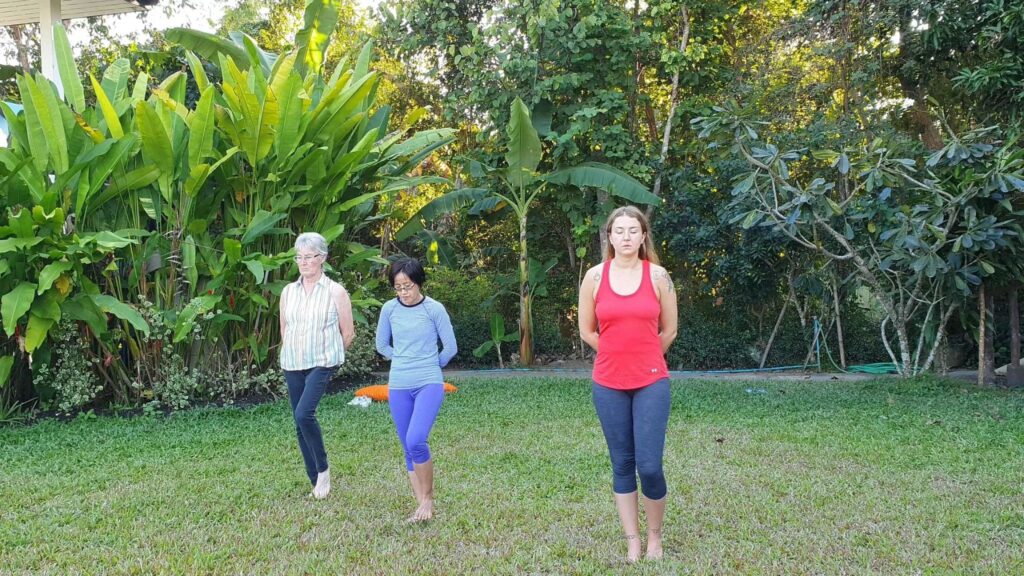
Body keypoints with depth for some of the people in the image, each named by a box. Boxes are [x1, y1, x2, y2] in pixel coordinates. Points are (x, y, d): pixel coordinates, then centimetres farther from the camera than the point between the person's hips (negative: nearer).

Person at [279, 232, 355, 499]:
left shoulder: (336, 292, -5)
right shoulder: (288, 291, 8)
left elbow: (348, 333, 1)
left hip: (322, 364, -5)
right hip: (292, 365, 5)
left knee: (304, 414, -23)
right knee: (300, 424, 6)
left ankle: (323, 469, -2)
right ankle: (316, 482, 16)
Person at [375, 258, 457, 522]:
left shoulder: (434, 309, -7)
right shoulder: (389, 309, 2)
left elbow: (450, 347, 2)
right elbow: (382, 346, 16)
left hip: (429, 384, -4)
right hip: (399, 387, 4)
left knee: (415, 441, -20)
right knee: (408, 448, 5)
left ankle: (428, 498, -2)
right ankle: (422, 505, 14)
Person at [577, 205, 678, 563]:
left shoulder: (658, 275, -2)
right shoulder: (595, 276, 0)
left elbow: (669, 331, 8)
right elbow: (586, 331, 9)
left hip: (651, 382, -1)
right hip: (608, 384, 1)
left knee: (649, 465, -4)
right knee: (622, 465, 8)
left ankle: (655, 537, 19)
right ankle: (632, 542, 20)